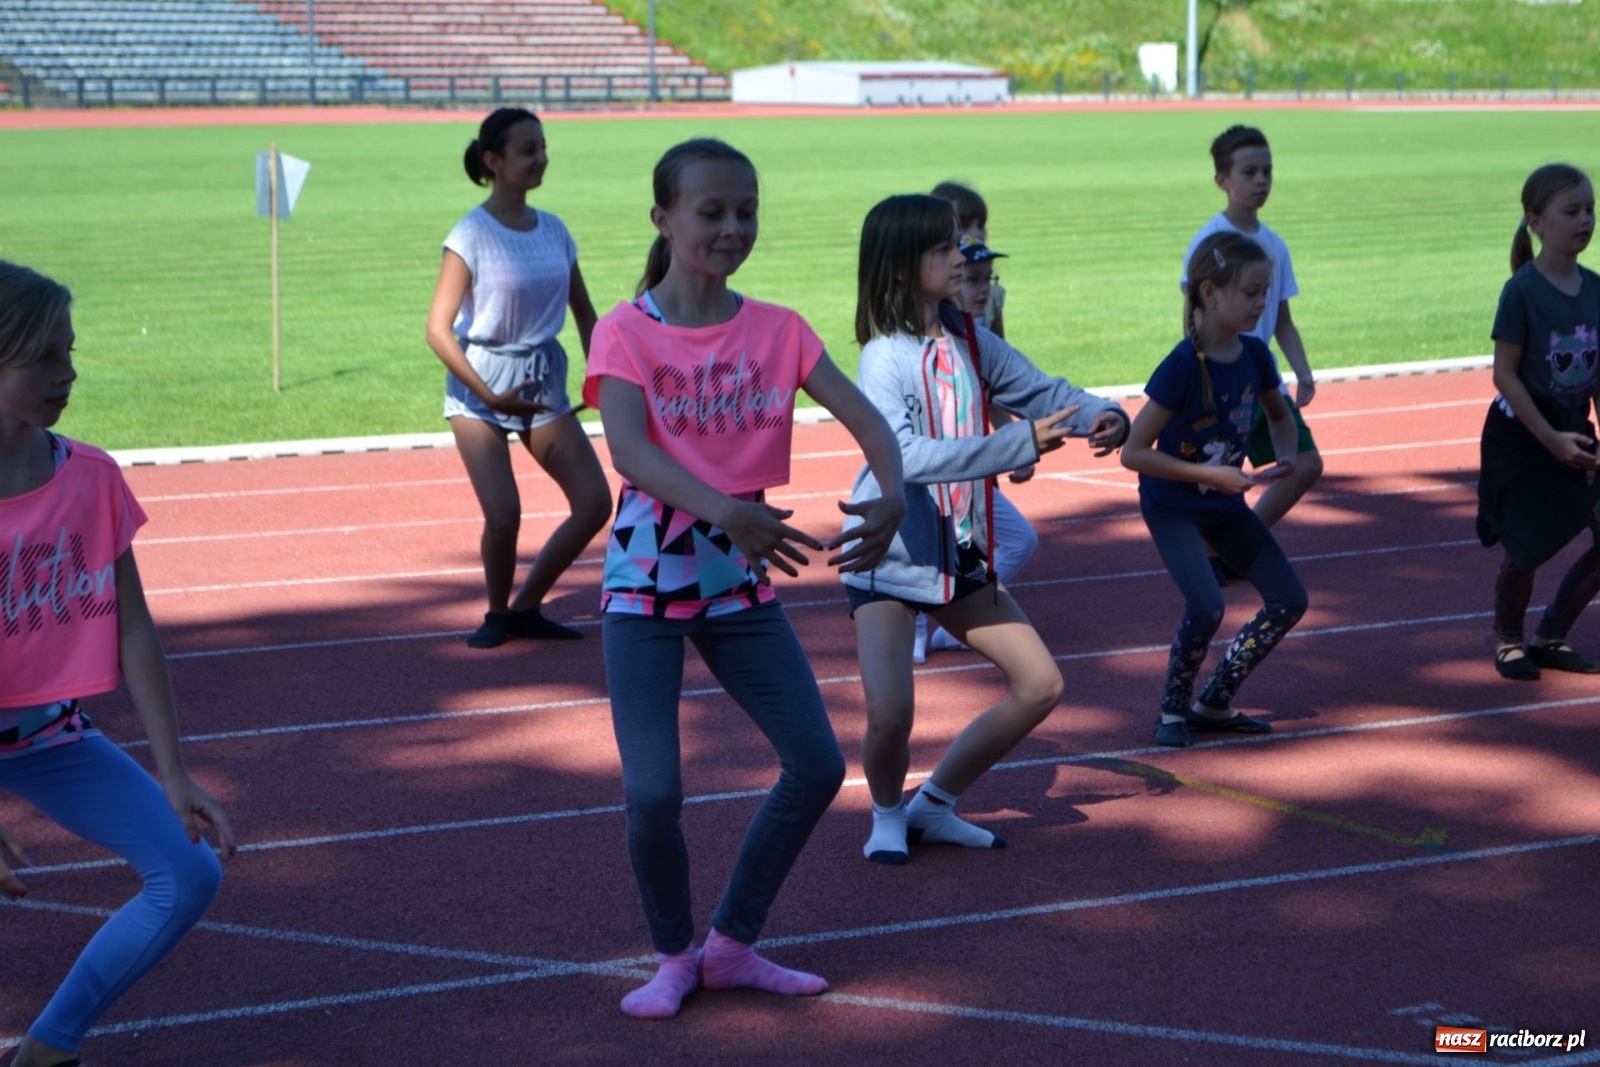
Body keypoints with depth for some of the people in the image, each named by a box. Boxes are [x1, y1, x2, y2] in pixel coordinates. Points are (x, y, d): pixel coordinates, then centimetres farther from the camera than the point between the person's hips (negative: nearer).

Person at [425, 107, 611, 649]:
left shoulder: (554, 231, 5)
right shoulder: (472, 235, -11)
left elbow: (584, 313, 16)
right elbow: (438, 329, -15)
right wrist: (491, 395, -21)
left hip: (544, 383, 6)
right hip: (480, 386, -6)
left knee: (595, 502, -2)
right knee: (503, 515, -18)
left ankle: (526, 608, 14)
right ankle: (497, 614, 10)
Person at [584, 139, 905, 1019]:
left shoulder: (778, 331, 3)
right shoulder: (626, 331, -8)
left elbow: (865, 419, -8)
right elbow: (628, 448, -24)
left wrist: (891, 495, -30)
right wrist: (724, 510, -40)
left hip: (742, 576, 4)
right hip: (648, 574, -4)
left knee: (818, 766, 2)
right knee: (653, 791, -12)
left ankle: (732, 945, 20)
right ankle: (674, 956, 14)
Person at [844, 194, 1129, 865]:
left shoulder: (968, 339, 3)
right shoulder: (885, 357, -19)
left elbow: (1040, 389, 8)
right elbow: (904, 454, -33)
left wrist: (1099, 415, -14)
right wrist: (1019, 444, -37)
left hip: (959, 556, 7)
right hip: (889, 557, -7)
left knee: (1040, 685, 6)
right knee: (890, 714, -20)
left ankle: (934, 806, 20)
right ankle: (887, 814, 14)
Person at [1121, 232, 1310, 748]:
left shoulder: (1254, 354, -5)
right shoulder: (1183, 366, -24)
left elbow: (1279, 414, 18)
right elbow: (1134, 452, -24)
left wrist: (1287, 456, -2)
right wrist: (1211, 475, -25)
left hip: (1226, 500, 7)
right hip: (1173, 502, -7)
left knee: (1289, 600, 1)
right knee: (1206, 606, -25)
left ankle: (1214, 704, 15)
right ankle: (1173, 708, 2)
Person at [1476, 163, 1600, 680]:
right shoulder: (1522, 291, -16)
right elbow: (1505, 374, -16)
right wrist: (1550, 438, -19)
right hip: (1520, 435, -6)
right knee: (1525, 550, 1)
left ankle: (1551, 636, 19)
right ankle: (1508, 639, 26)